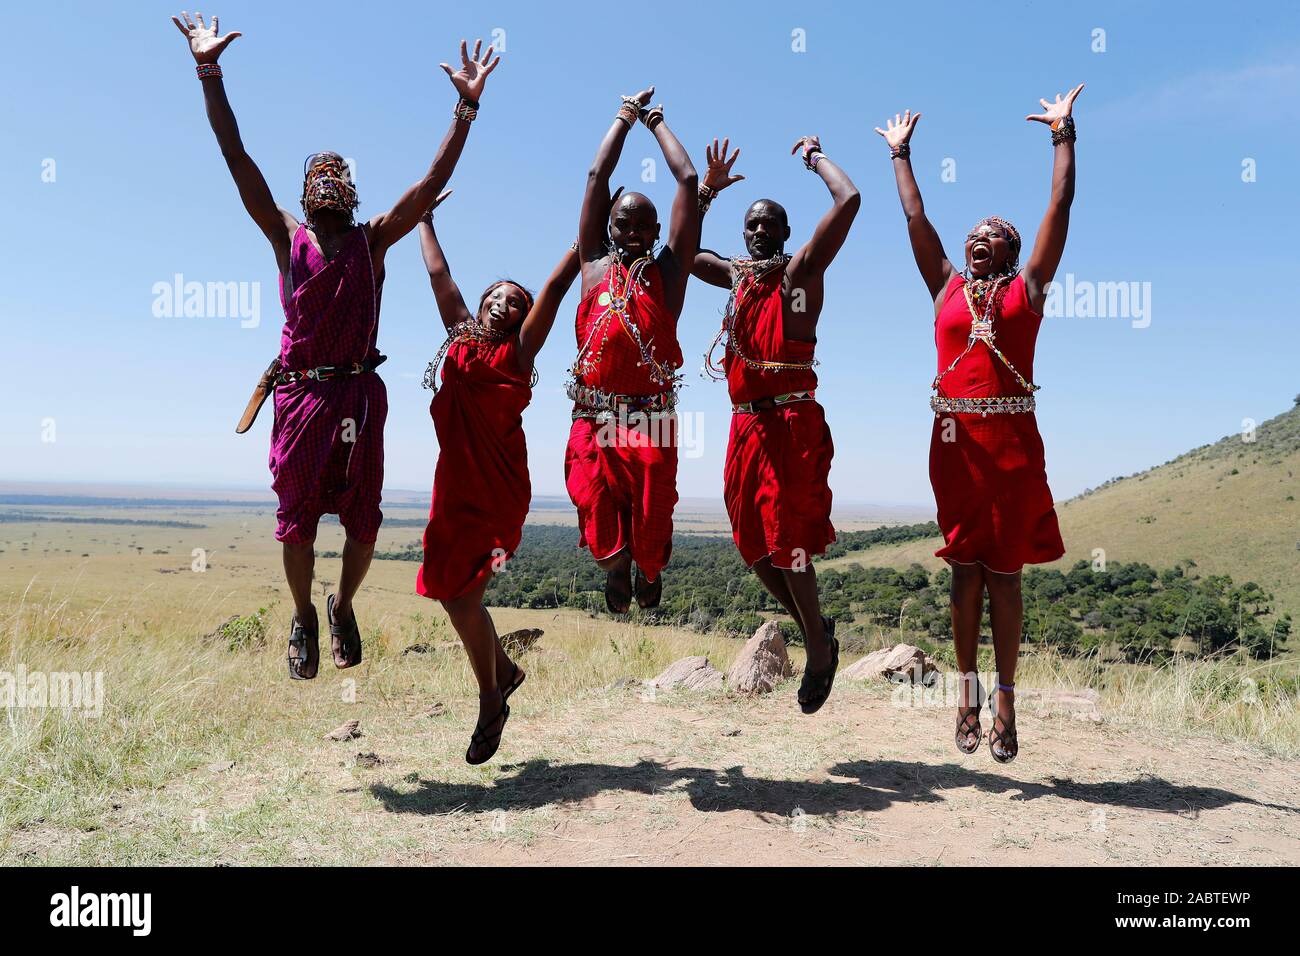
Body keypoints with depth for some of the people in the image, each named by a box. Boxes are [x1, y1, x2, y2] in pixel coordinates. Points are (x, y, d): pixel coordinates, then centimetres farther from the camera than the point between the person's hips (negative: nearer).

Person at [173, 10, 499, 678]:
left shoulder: (374, 239, 9)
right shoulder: (287, 236, 8)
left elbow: (434, 180, 3)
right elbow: (237, 158, 2)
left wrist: (467, 106, -2)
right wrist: (209, 71, -5)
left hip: (359, 393, 1)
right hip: (301, 393, 0)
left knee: (362, 521, 4)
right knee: (297, 521, 5)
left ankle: (343, 608, 29)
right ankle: (303, 617, 28)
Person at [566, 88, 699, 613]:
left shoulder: (669, 270, 9)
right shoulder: (595, 265, 12)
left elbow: (688, 180, 11)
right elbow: (597, 176, 15)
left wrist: (657, 122, 22)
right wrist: (625, 117, 24)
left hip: (652, 419, -1)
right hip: (593, 418, 1)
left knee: (651, 531, -3)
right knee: (601, 532, -9)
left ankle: (649, 568, 33)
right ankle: (614, 563, 26)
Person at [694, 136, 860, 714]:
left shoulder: (802, 271, -1)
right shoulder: (737, 275, 16)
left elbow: (849, 200, -12)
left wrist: (816, 156, 4)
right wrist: (709, 189, 19)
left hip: (793, 423, -7)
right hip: (746, 425, 7)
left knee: (787, 540, -6)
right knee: (754, 543, 10)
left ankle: (820, 653, 12)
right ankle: (813, 631, 29)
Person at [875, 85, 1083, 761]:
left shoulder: (1027, 287, 10)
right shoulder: (946, 286, 14)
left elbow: (1060, 206, 9)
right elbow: (915, 217, 19)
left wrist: (1063, 133, 12)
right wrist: (901, 153, 25)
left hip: (1012, 439, -1)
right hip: (955, 439, 1)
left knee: (1004, 567, 2)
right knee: (966, 567, 6)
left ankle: (1004, 698, 8)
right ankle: (968, 691, 14)